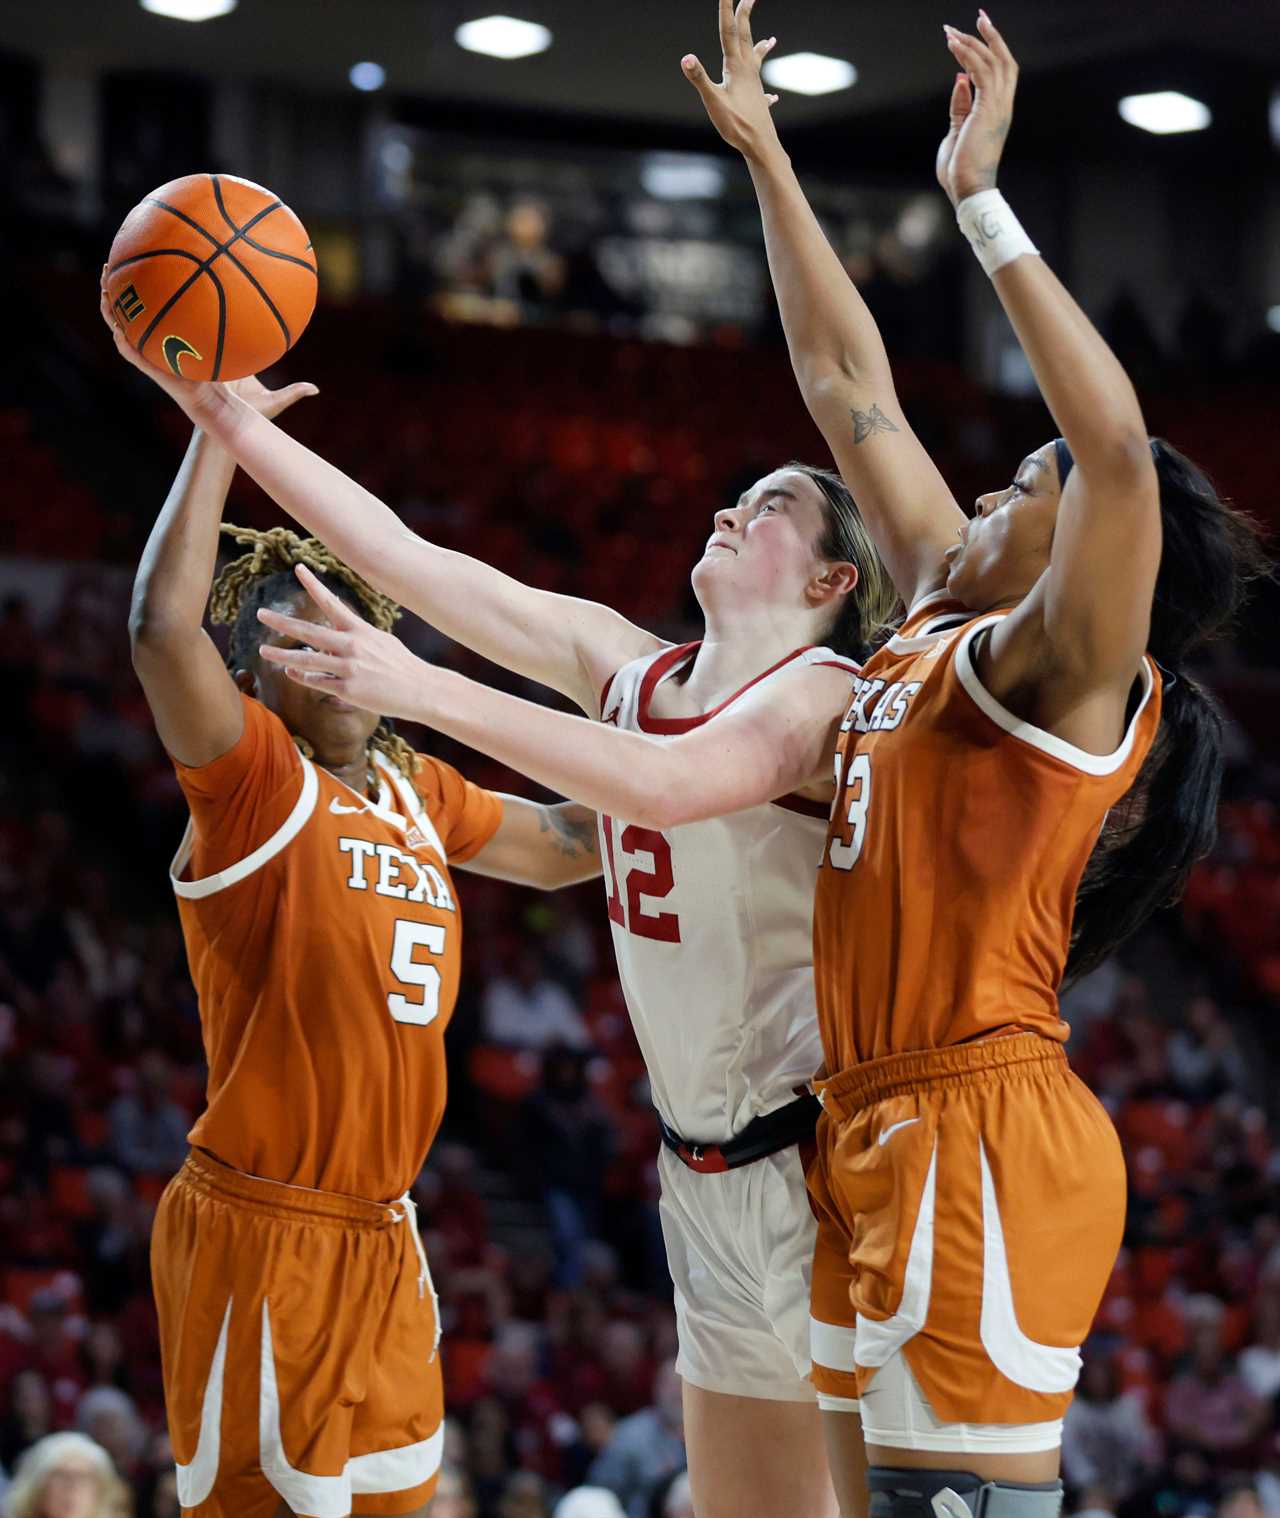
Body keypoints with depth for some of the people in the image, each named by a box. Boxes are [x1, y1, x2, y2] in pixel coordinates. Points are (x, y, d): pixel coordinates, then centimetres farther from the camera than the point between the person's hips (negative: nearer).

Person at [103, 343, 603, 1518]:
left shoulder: (417, 794, 11)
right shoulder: (253, 779, -9)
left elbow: (567, 845, 29)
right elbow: (162, 629, -27)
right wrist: (223, 428, -22)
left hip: (381, 1238, 7)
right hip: (261, 1232, -7)